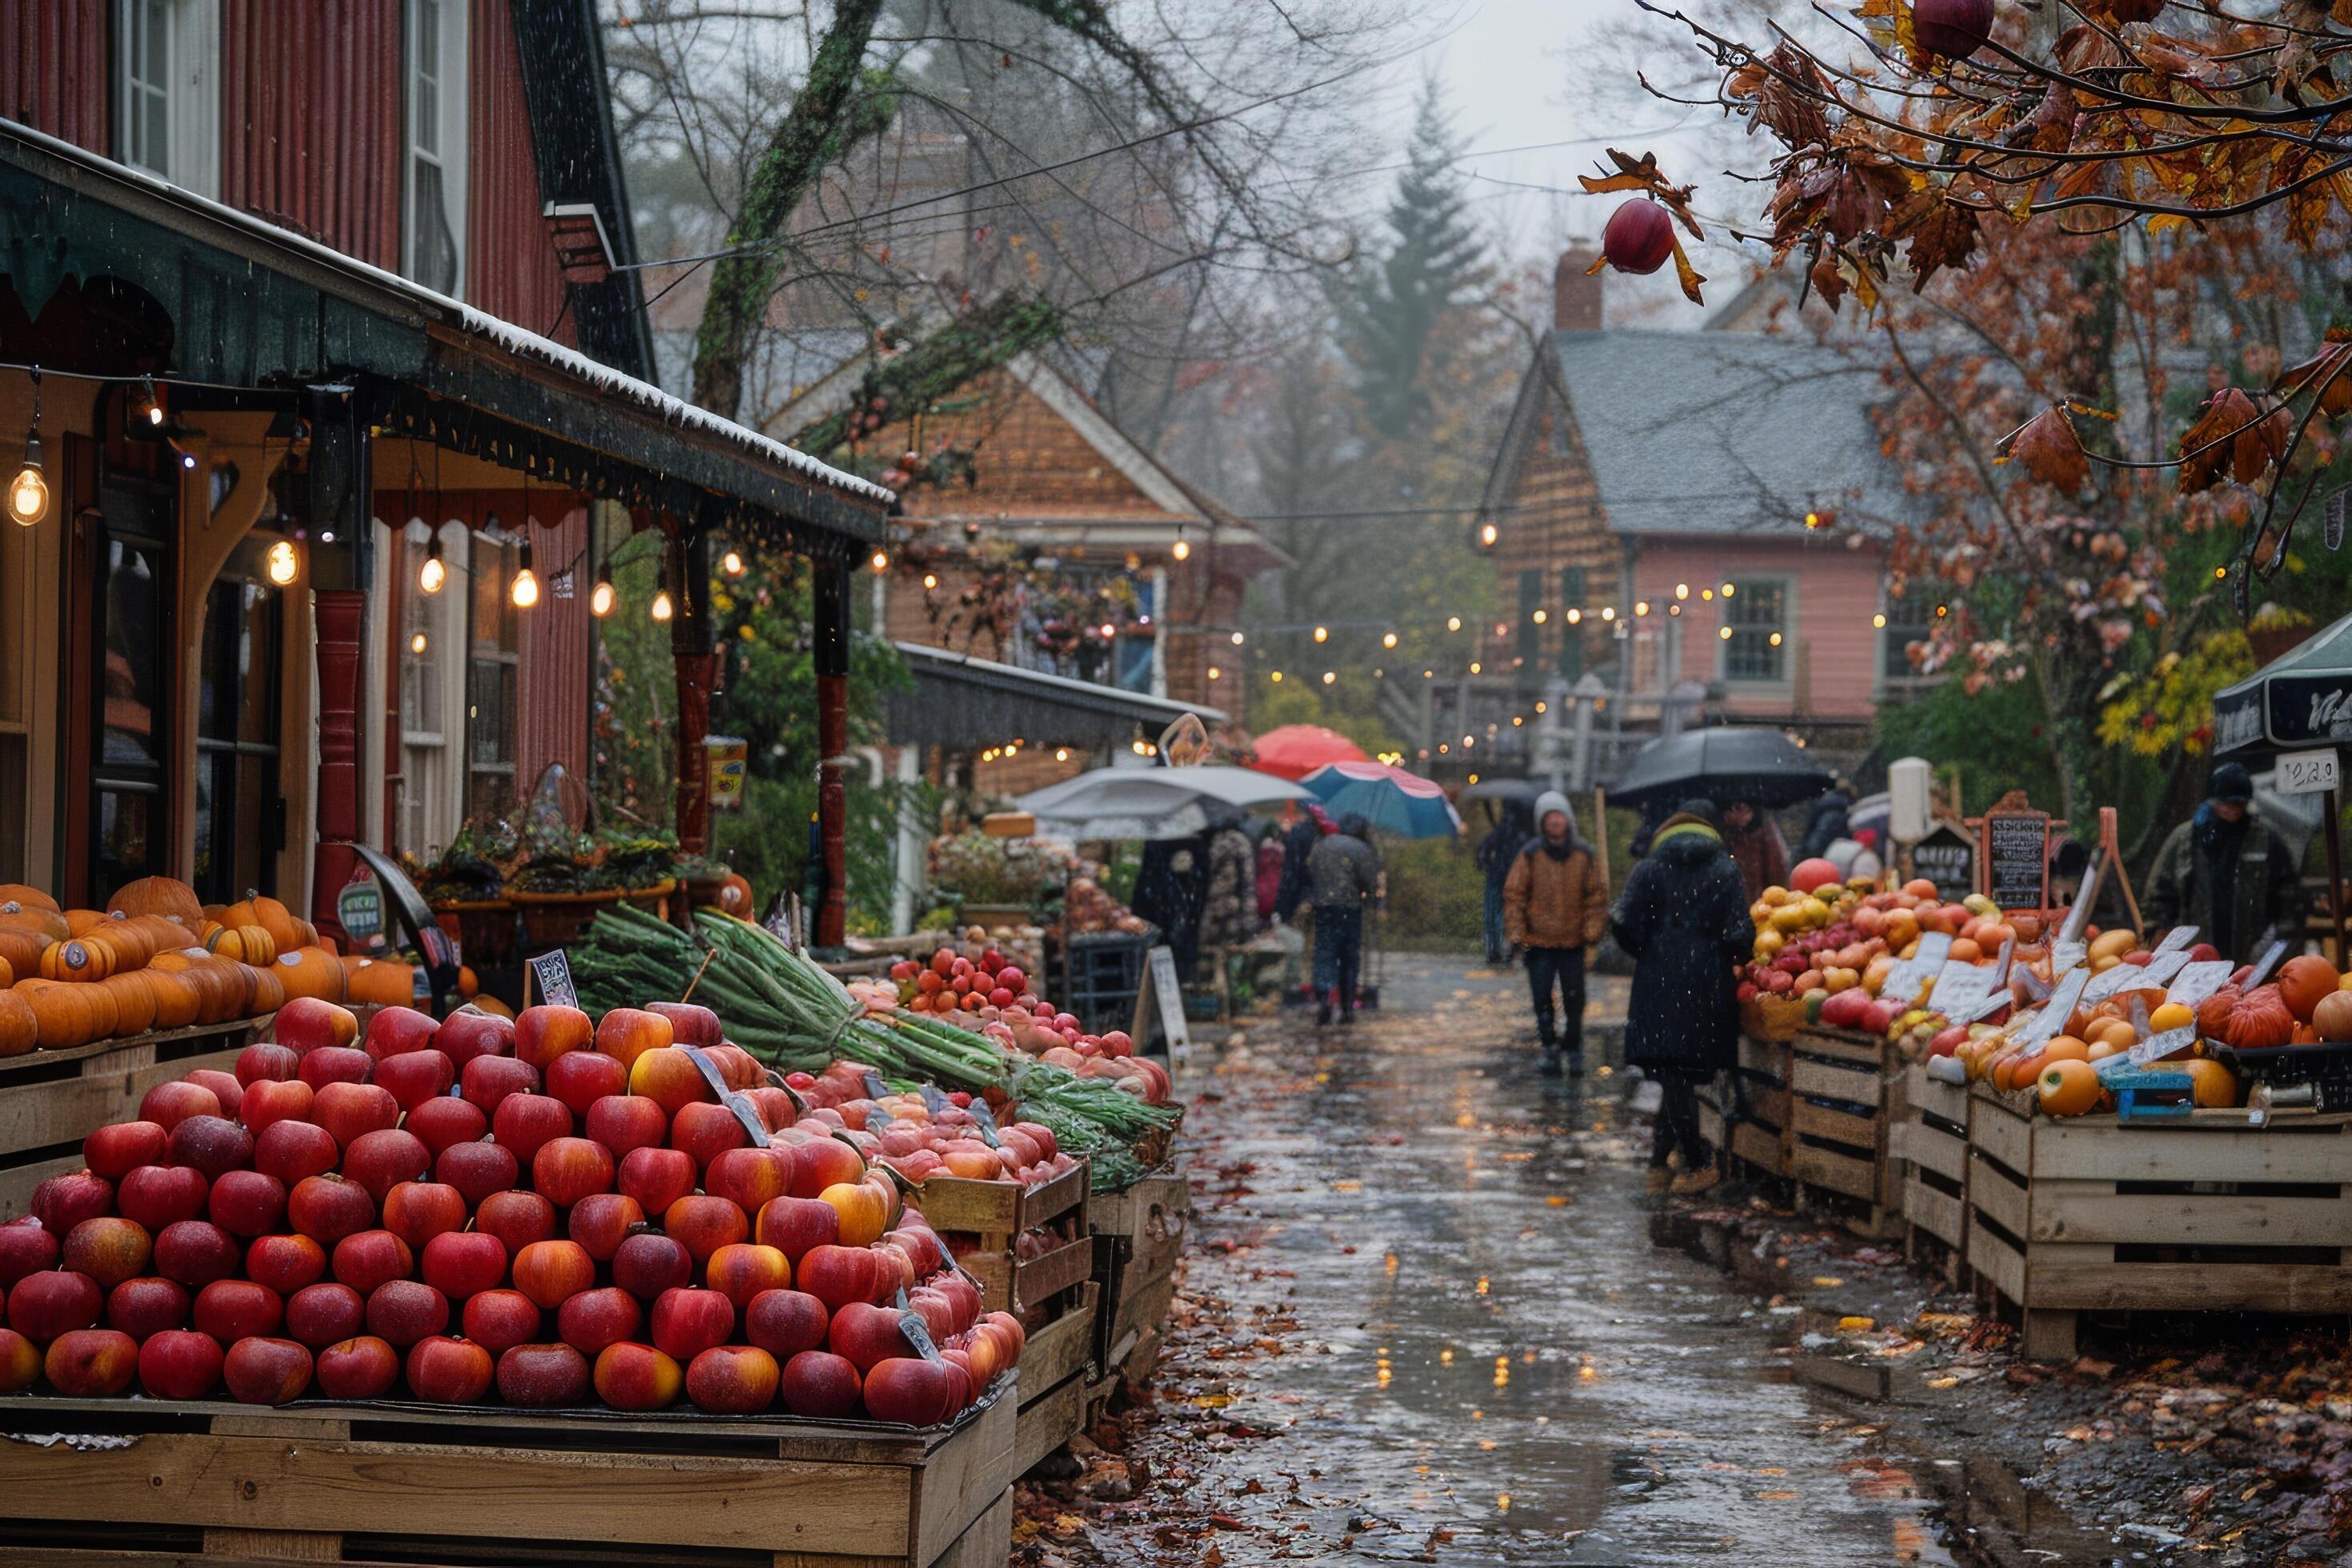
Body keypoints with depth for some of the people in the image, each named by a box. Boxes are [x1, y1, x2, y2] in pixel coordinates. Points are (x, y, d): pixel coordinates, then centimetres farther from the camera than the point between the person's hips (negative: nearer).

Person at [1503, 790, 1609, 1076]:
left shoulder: (1583, 855, 3)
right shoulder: (1530, 854, -2)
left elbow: (1597, 894, 8)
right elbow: (1513, 894, 0)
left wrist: (1593, 929, -2)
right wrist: (1516, 932, -7)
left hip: (1573, 942, 1)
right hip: (1539, 942, -1)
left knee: (1574, 1000, 3)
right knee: (1543, 999, 1)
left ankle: (1575, 1053, 14)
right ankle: (1549, 1050, 13)